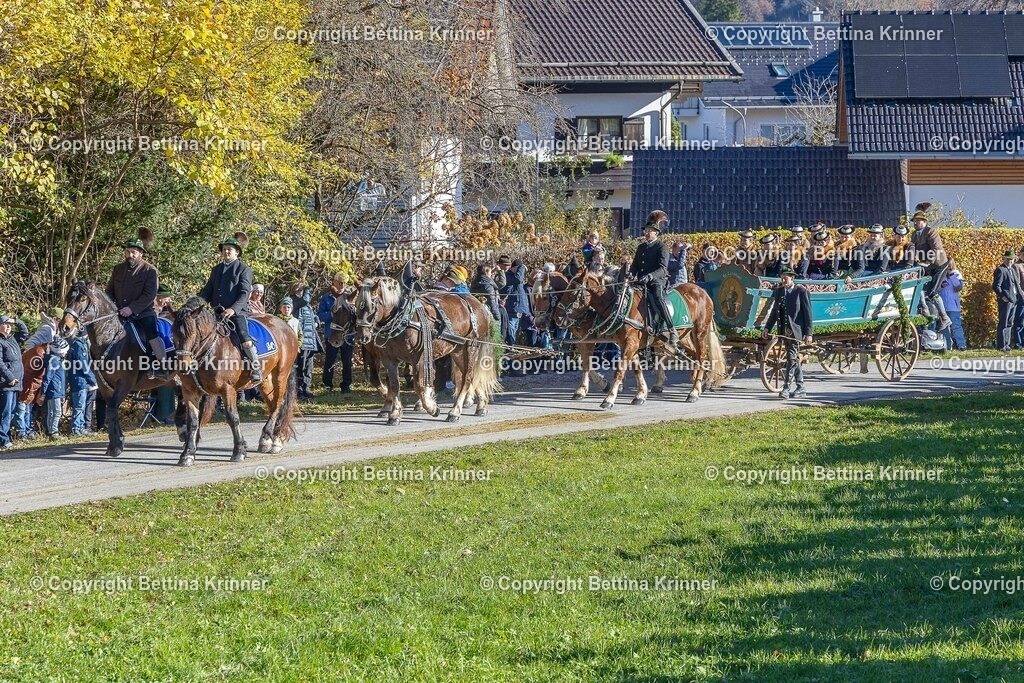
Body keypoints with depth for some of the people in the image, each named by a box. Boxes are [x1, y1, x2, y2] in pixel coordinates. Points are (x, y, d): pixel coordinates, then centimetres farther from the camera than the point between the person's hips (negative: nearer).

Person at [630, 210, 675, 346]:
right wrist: (630, 275, -3)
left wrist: (650, 276, -30)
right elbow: (635, 265, 20)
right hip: (642, 283, 8)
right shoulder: (641, 247, 21)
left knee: (658, 298, -34)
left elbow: (662, 269, -12)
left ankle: (672, 331, -35)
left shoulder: (661, 247, -1)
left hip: (657, 281, -8)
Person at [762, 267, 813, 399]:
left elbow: (807, 313, -7)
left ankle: (786, 388, -17)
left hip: (795, 330, -7)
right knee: (794, 358, 13)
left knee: (792, 358, -13)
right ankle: (800, 388, 20)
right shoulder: (778, 291, 11)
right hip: (784, 330, 7)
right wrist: (767, 328, 9)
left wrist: (809, 333, -11)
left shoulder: (801, 292, -6)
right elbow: (774, 312, 17)